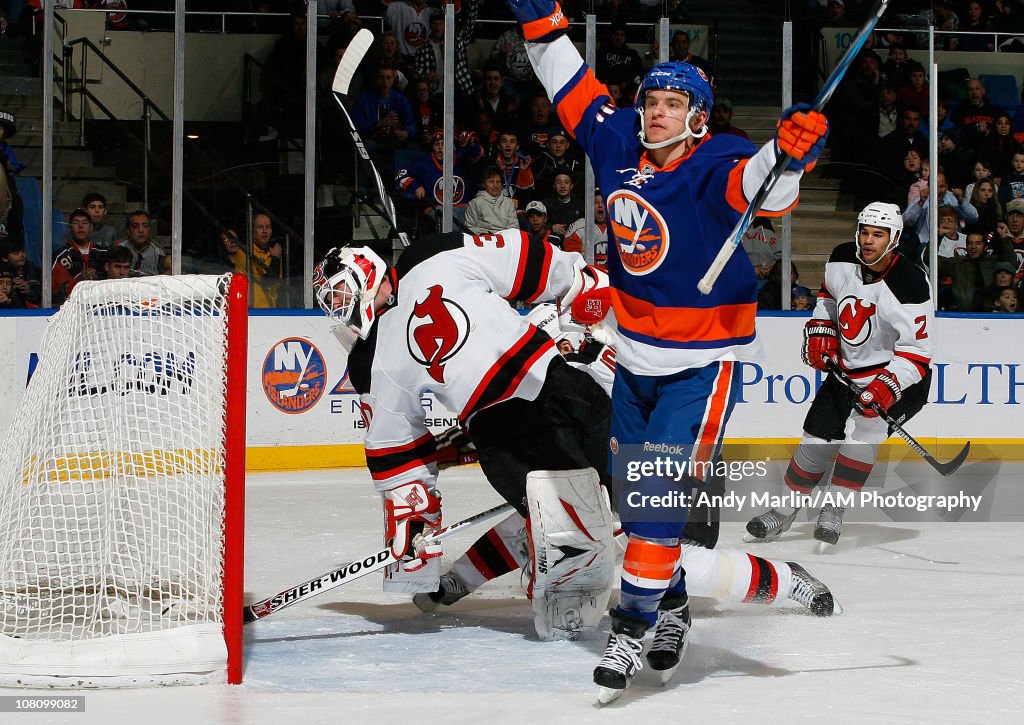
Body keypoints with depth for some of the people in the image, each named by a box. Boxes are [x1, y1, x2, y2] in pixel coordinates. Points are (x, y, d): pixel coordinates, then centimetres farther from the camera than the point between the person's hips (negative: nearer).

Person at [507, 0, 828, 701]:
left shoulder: (716, 164, -20)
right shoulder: (619, 143, -2)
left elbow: (759, 187, -41)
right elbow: (575, 89, 12)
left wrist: (790, 152, -61)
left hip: (705, 365, -7)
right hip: (637, 358, 7)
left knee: (660, 492, -15)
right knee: (631, 489, 15)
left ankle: (635, 624, -8)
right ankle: (671, 601, 33)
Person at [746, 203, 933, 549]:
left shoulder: (909, 283, -25)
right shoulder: (842, 260, -7)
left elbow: (916, 351, -25)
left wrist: (887, 387, -37)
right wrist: (821, 331, 0)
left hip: (898, 373, -5)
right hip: (848, 368, 6)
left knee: (863, 427, -26)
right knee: (818, 438, 3)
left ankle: (834, 511, -14)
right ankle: (786, 509, 20)